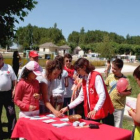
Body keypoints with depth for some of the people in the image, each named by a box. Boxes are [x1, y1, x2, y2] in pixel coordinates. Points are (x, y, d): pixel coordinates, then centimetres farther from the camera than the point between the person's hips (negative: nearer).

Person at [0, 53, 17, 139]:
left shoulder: (8, 67, 2)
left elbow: (14, 80, 4)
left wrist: (14, 90, -5)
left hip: (8, 93, 0)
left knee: (11, 113, 6)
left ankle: (12, 133, 20)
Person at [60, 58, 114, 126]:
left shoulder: (96, 76, -15)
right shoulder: (84, 79, 9)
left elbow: (102, 95, -23)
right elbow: (81, 97, 13)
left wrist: (95, 110, -36)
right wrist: (68, 107, 8)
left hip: (104, 111, -7)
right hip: (91, 112, 7)